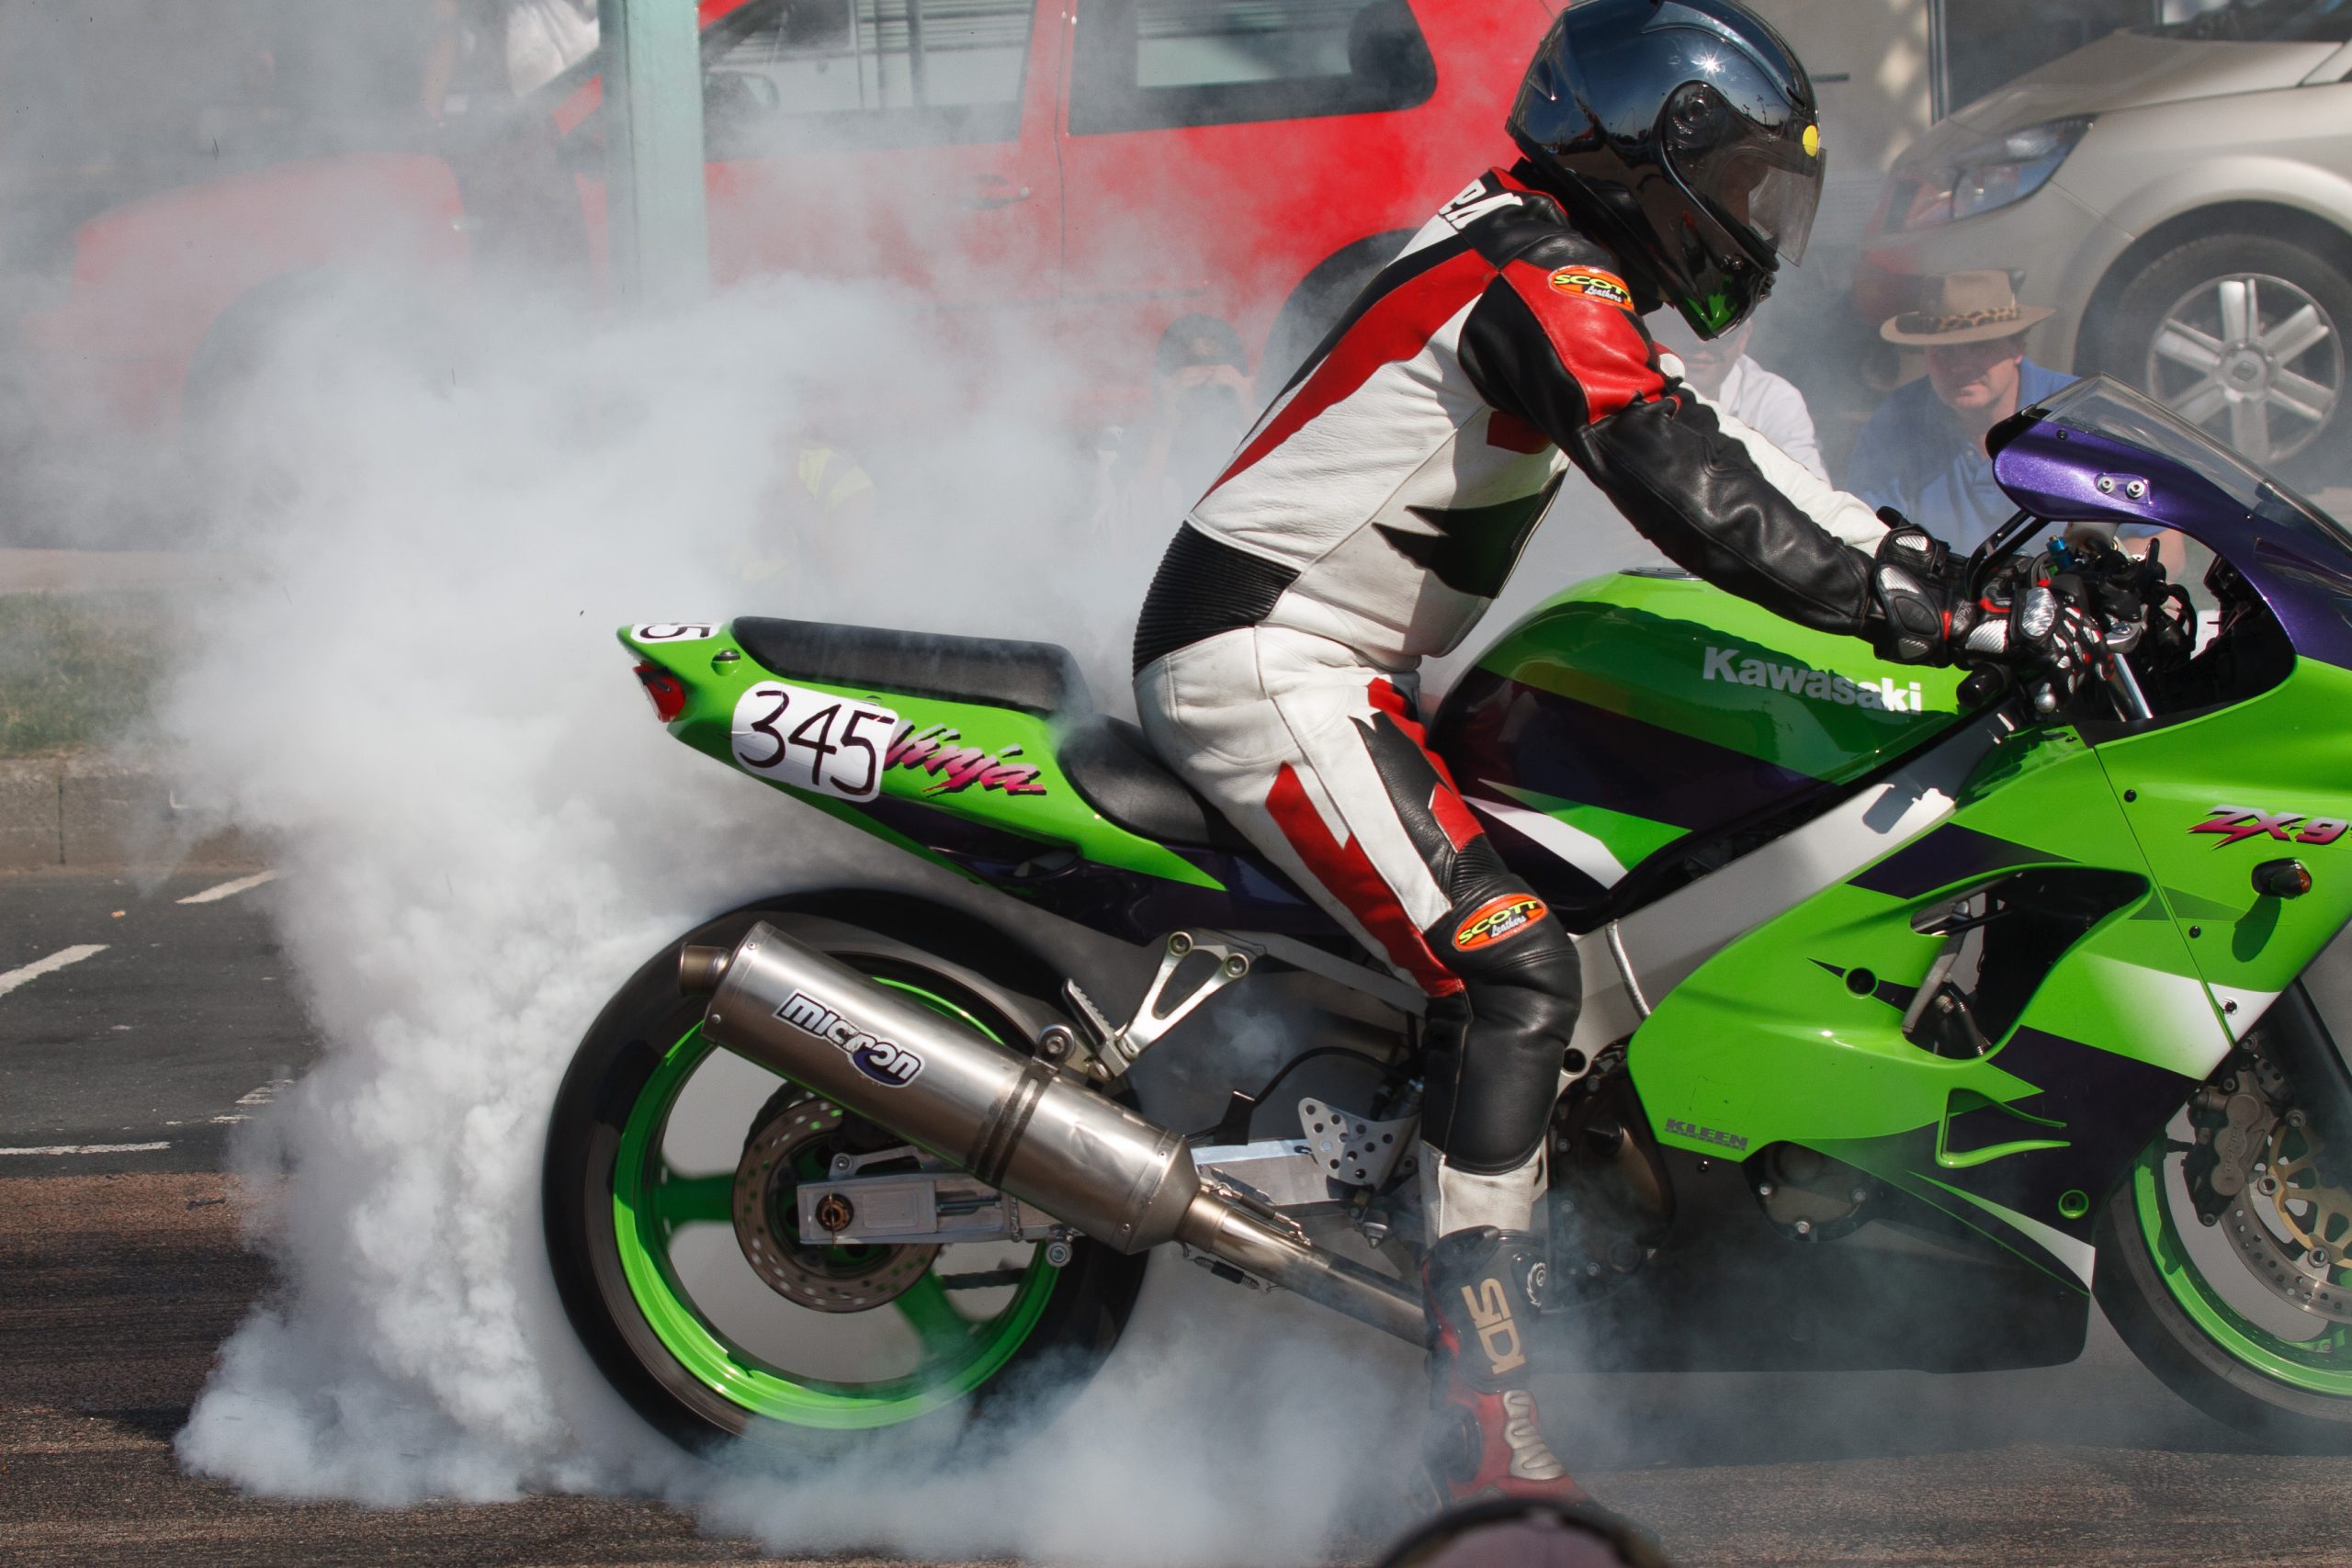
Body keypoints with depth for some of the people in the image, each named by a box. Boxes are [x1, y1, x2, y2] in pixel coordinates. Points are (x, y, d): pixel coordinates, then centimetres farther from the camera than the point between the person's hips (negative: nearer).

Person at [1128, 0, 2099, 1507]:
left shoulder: (1555, 268, 15)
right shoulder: (1540, 280, -17)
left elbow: (1726, 454, 20)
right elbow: (1704, 506, -27)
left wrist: (1934, 557, 12)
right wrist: (1959, 624, -27)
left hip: (1335, 667, 11)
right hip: (1265, 662, -11)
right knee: (1512, 969, -21)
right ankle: (1487, 1424, -24)